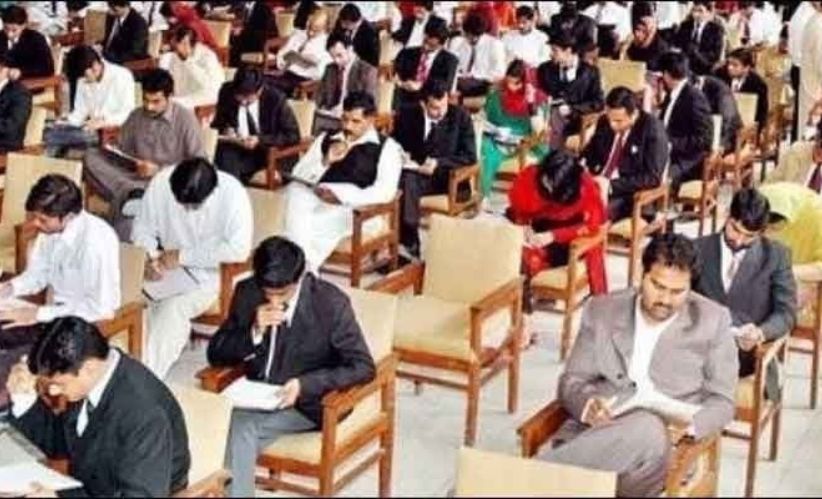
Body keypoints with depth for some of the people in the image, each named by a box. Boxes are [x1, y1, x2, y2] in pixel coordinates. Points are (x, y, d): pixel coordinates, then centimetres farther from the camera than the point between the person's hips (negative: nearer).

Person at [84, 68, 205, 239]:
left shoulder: (185, 119, -4)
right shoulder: (135, 117, 9)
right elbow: (122, 152, 14)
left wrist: (159, 170, -14)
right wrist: (133, 163, -9)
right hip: (136, 179, 6)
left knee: (120, 204, -36)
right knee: (92, 157, -19)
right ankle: (131, 193, -34)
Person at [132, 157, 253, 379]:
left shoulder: (232, 192, -22)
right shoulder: (160, 183, -11)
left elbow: (239, 249, -27)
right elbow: (142, 228, 1)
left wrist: (183, 256, -24)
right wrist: (153, 255, -20)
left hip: (213, 272, -4)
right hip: (170, 268, 4)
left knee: (173, 307, -30)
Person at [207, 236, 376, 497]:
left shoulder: (331, 303, -16)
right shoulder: (247, 292, -4)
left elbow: (363, 367, -14)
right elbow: (215, 354, 1)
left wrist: (305, 384, -27)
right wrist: (254, 332, -19)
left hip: (306, 403, -4)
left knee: (240, 426, -27)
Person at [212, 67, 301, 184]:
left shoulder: (275, 98, -13)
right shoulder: (227, 92, -6)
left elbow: (293, 135, -11)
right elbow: (218, 122, 11)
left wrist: (260, 140, -22)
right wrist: (225, 129, -13)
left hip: (267, 151, -2)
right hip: (235, 149, 2)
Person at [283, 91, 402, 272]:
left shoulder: (387, 146, 8)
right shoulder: (326, 139, 21)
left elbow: (385, 191, -7)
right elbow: (298, 174, 15)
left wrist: (341, 196, -18)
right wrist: (325, 161, -4)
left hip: (358, 208, -4)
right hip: (318, 199, 4)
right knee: (295, 190, -31)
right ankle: (304, 267, -36)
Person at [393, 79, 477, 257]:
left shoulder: (461, 117, -3)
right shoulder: (407, 114, 1)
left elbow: (470, 157, -7)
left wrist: (438, 163, -21)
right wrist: (401, 155, -11)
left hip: (449, 178, -1)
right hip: (415, 174, 1)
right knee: (406, 180, -34)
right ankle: (409, 243, -35)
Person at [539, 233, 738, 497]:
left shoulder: (712, 320, 7)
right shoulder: (601, 310, 11)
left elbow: (722, 401, 9)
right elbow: (570, 381, 12)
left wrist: (688, 424, -14)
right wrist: (589, 404, -13)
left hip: (664, 441, 0)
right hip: (596, 431, 1)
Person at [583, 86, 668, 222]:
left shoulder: (653, 129, -12)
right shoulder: (604, 123, 6)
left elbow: (652, 178, -16)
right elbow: (589, 153, 19)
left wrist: (612, 185, -23)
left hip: (633, 195, -6)